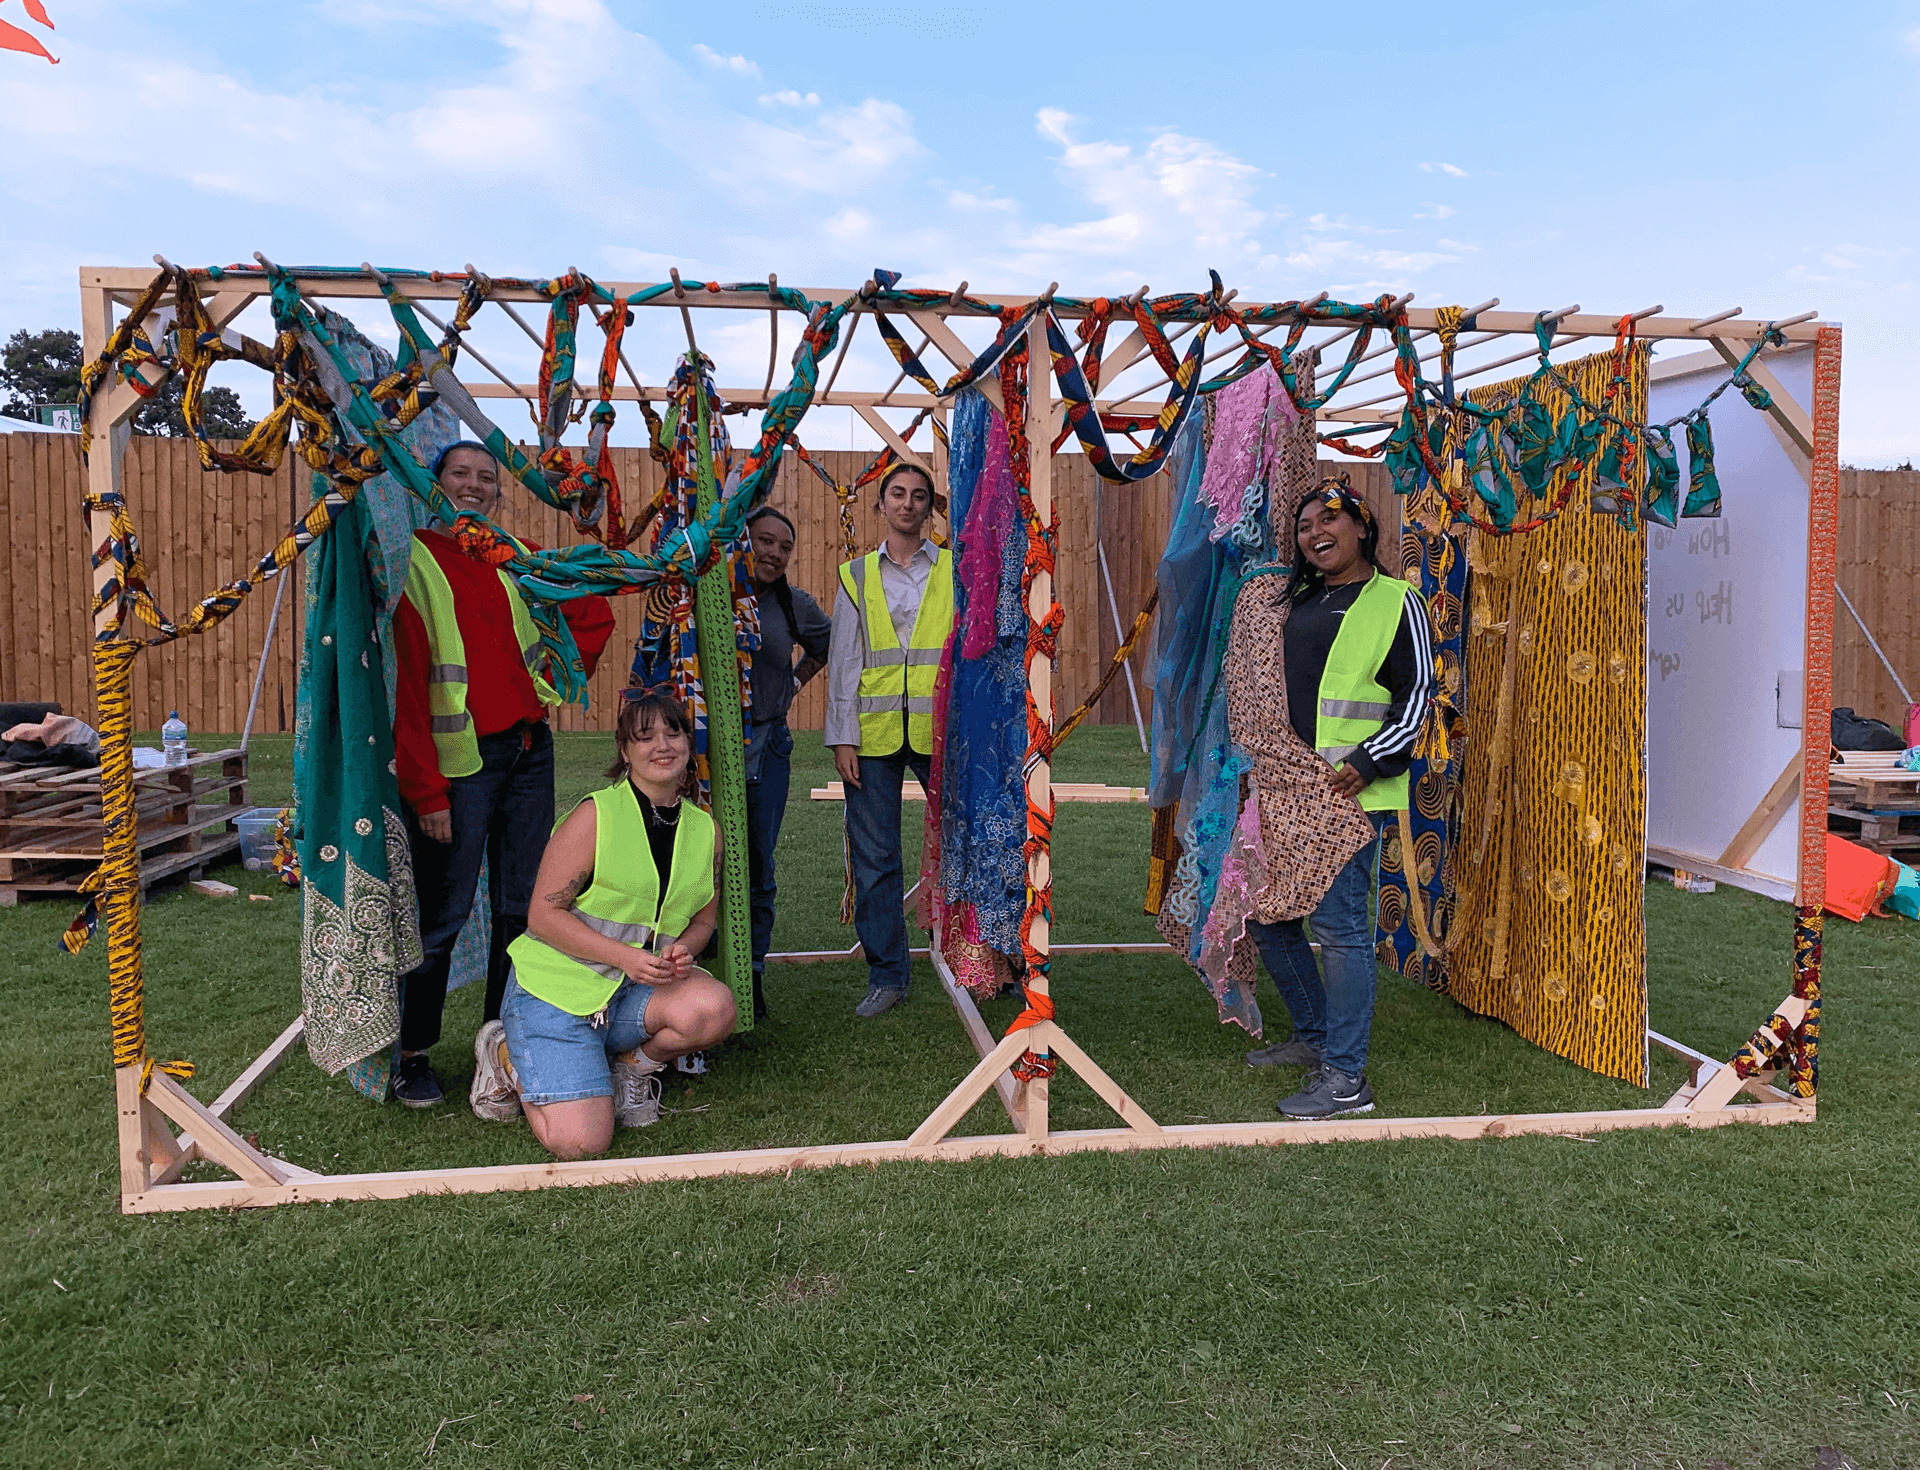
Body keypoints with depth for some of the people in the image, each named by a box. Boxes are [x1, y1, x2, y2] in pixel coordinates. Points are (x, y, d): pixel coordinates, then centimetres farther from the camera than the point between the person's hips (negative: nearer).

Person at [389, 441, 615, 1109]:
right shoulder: (411, 562, -6)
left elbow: (593, 613, 23)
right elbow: (403, 684, -12)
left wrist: (554, 674, 10)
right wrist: (425, 789, -16)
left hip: (529, 749, 6)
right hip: (459, 759, -5)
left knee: (521, 903, 10)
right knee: (442, 911, -2)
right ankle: (410, 1055, 13)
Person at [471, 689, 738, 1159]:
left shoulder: (705, 830, 5)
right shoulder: (596, 815, -12)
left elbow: (703, 919, 15)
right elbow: (543, 915, -12)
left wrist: (682, 950, -9)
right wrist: (625, 955, -23)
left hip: (633, 994, 4)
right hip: (555, 988, -4)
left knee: (715, 1007, -28)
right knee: (580, 1142, -19)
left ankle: (632, 1066, 5)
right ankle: (508, 1054, 13)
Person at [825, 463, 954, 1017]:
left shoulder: (954, 571, 10)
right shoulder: (856, 577, 12)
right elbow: (843, 660, 9)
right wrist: (842, 736, 0)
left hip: (940, 731, -1)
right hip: (873, 733, 1)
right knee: (874, 859, 3)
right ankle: (887, 974, 14)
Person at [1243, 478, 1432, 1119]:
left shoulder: (1396, 602, -1)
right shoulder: (1297, 601, 17)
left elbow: (1416, 695, -5)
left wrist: (1365, 764, -15)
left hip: (1352, 795, -7)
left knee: (1338, 924, -9)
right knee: (1266, 914, 12)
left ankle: (1345, 1078, 1)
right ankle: (1314, 1036, 30)